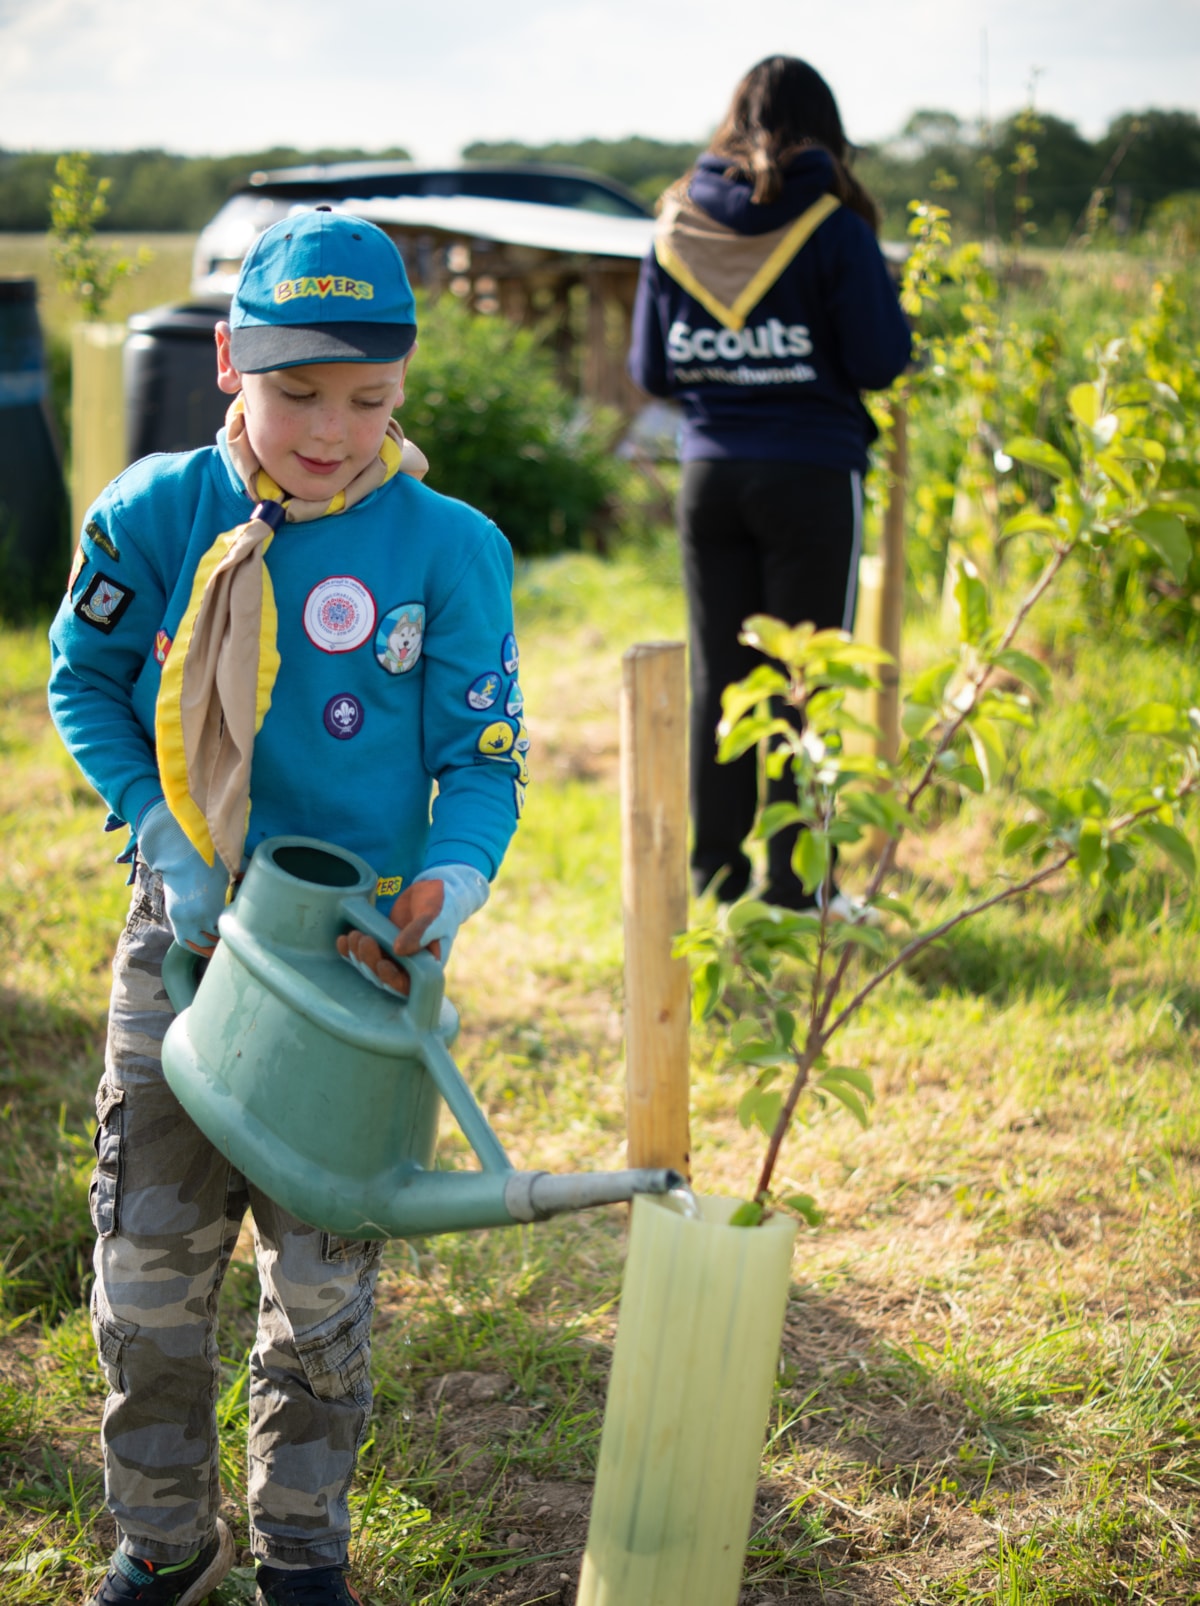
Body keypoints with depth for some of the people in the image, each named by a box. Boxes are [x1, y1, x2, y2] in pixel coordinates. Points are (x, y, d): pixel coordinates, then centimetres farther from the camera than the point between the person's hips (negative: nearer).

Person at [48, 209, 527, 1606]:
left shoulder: (447, 550, -10)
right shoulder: (156, 516, -8)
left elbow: (483, 756, -5)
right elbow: (83, 682, 4)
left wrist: (450, 886, -23)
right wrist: (162, 834, -9)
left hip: (357, 952, -1)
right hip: (187, 932, 1)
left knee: (322, 1275, 10)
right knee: (150, 1261, 8)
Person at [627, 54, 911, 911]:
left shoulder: (675, 226, 6)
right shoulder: (832, 228, -7)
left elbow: (650, 370, 11)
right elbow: (881, 360, -5)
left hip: (709, 476, 4)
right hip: (811, 477, -4)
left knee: (718, 679, 11)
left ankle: (716, 874, 16)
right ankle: (796, 886, 7)